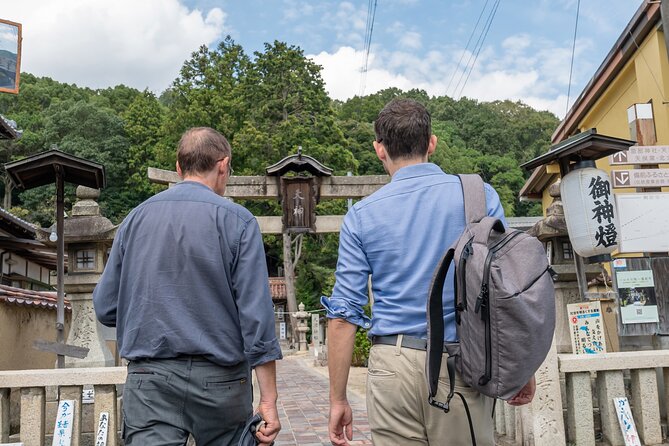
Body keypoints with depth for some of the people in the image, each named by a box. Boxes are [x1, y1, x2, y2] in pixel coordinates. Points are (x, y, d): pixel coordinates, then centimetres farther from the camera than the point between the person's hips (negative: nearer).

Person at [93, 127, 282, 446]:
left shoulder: (136, 218, 4)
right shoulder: (237, 220, -7)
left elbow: (105, 308, 6)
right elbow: (256, 314, -12)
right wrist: (268, 400, -9)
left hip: (148, 378, 2)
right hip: (218, 380, -2)